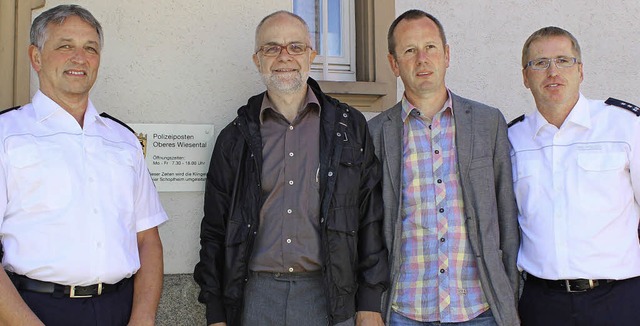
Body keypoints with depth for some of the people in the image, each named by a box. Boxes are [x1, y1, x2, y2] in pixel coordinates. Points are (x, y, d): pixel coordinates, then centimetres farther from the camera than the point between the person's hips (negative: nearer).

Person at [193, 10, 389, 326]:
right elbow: (214, 231, 8)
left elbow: (370, 220, 2)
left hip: (327, 297, 0)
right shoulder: (235, 138, 6)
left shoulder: (349, 127, 4)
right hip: (255, 297, 1)